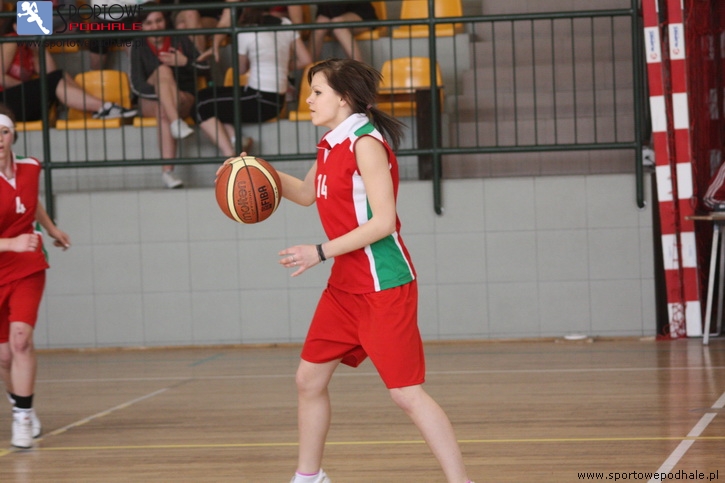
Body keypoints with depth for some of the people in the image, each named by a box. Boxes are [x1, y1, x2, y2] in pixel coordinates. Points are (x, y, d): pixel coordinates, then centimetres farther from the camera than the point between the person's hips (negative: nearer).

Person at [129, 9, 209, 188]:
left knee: (163, 111, -35)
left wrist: (185, 62, -14)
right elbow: (137, 85, -8)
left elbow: (205, 68, 7)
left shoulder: (180, 40, 7)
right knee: (163, 70, -29)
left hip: (184, 101, 0)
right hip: (150, 101, 0)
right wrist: (165, 93, -22)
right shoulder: (139, 47, 3)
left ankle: (167, 172, -47)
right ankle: (176, 123, -49)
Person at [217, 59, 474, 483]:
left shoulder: (366, 144, -16)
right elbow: (307, 194, 29)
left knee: (407, 392, -11)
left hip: (384, 288, -9)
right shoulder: (332, 146, 11)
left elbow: (383, 221, -22)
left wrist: (321, 252, -20)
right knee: (310, 379, 13)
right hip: (346, 285, 9)